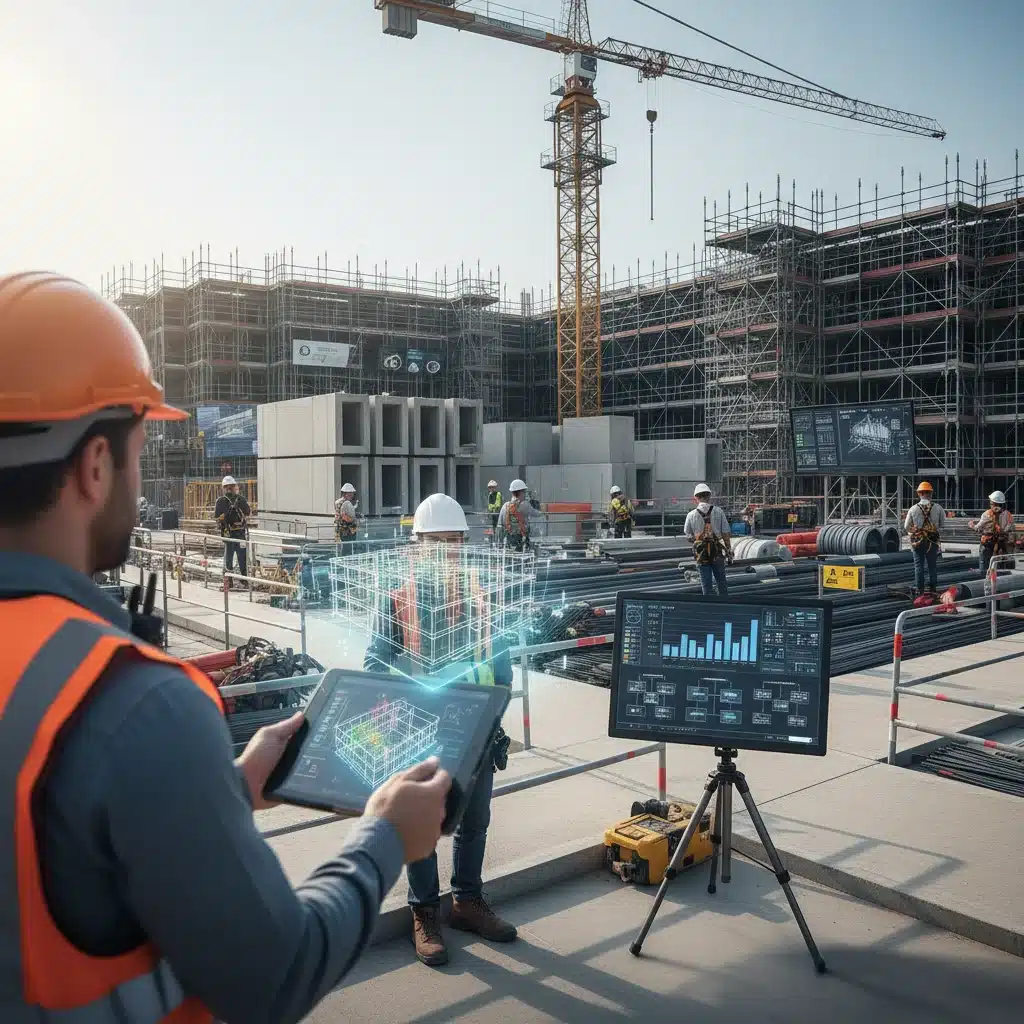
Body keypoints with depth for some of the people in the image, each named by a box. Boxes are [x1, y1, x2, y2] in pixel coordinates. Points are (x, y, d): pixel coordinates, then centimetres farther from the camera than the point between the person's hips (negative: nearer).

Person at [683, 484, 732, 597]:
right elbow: (726, 533, -3)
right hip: (717, 552, 1)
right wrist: (729, 550, 6)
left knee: (706, 584, 6)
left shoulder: (691, 515, -6)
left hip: (701, 553, 0)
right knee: (721, 582, 14)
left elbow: (688, 535, 3)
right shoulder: (718, 511, -6)